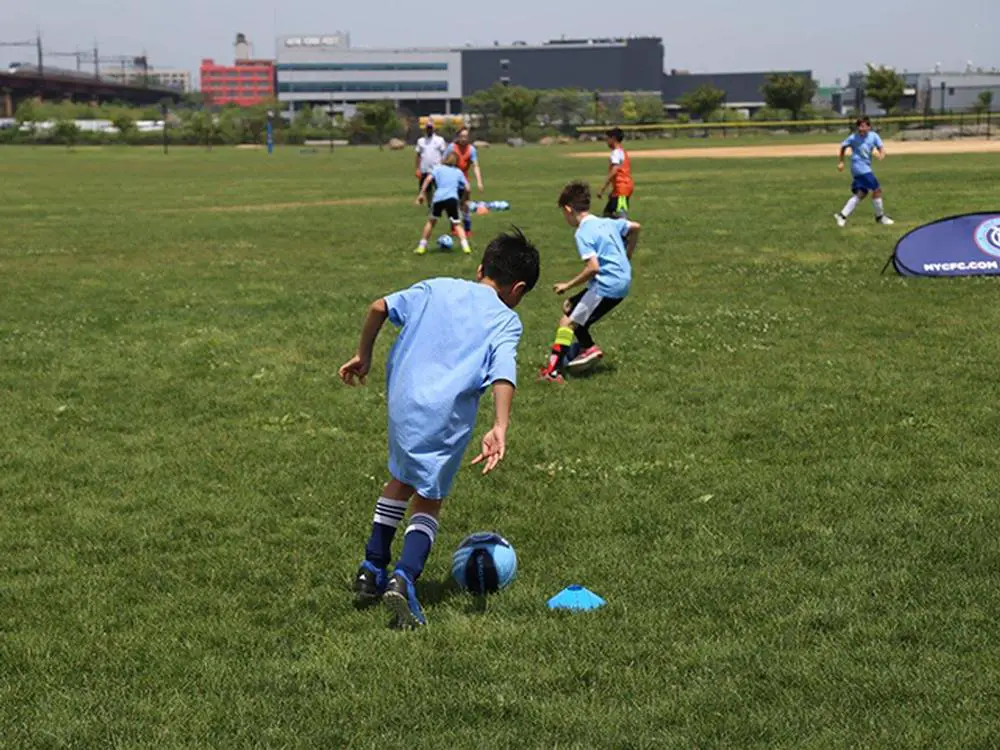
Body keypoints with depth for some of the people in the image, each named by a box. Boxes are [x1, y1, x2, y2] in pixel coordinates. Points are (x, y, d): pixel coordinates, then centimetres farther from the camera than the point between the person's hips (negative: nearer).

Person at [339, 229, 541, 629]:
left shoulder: (435, 288, 15)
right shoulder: (506, 320, 2)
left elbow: (379, 307, 10)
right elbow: (504, 375, -14)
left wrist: (363, 355, 23)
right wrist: (499, 428, -26)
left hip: (401, 403, 4)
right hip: (447, 418, -4)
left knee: (401, 480, 27)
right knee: (428, 501, 12)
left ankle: (372, 571, 29)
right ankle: (404, 577, -9)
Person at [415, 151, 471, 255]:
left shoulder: (438, 168, 20)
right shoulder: (458, 171, 22)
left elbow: (428, 179, 2)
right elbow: (467, 188, 16)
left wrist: (422, 193, 1)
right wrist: (463, 201, 31)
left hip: (438, 198, 0)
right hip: (452, 199, 0)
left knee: (431, 221, 20)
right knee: (457, 224, 11)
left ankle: (422, 247, 20)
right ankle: (465, 246, -7)